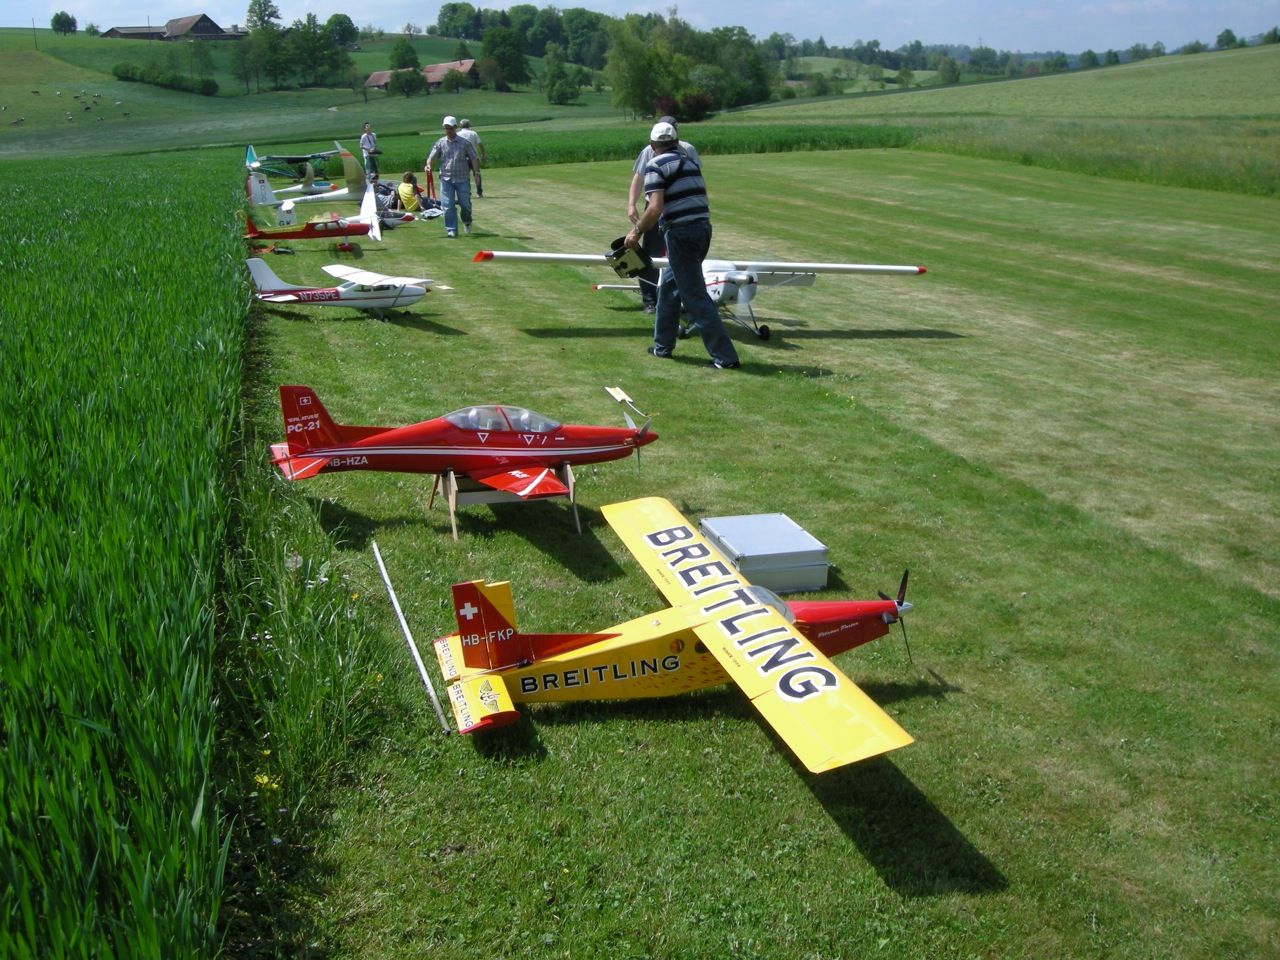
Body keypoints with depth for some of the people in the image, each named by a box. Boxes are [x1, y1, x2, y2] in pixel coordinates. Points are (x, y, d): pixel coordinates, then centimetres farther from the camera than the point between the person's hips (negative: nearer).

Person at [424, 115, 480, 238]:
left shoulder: (465, 142, 1)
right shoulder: (440, 143, 4)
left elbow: (473, 158, 2)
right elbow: (432, 156, 1)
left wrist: (476, 172, -9)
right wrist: (428, 165, -20)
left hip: (462, 178, -1)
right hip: (446, 178, 1)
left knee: (465, 204, 4)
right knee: (448, 206, -4)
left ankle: (467, 222, 33)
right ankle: (451, 229, 4)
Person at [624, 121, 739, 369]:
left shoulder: (656, 166, -6)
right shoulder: (690, 162, 17)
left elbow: (655, 208, -17)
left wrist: (637, 232, -6)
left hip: (681, 233, -8)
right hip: (703, 228, 8)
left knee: (696, 298, -5)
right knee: (669, 287, 22)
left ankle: (725, 357, -7)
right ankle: (663, 345, 30)